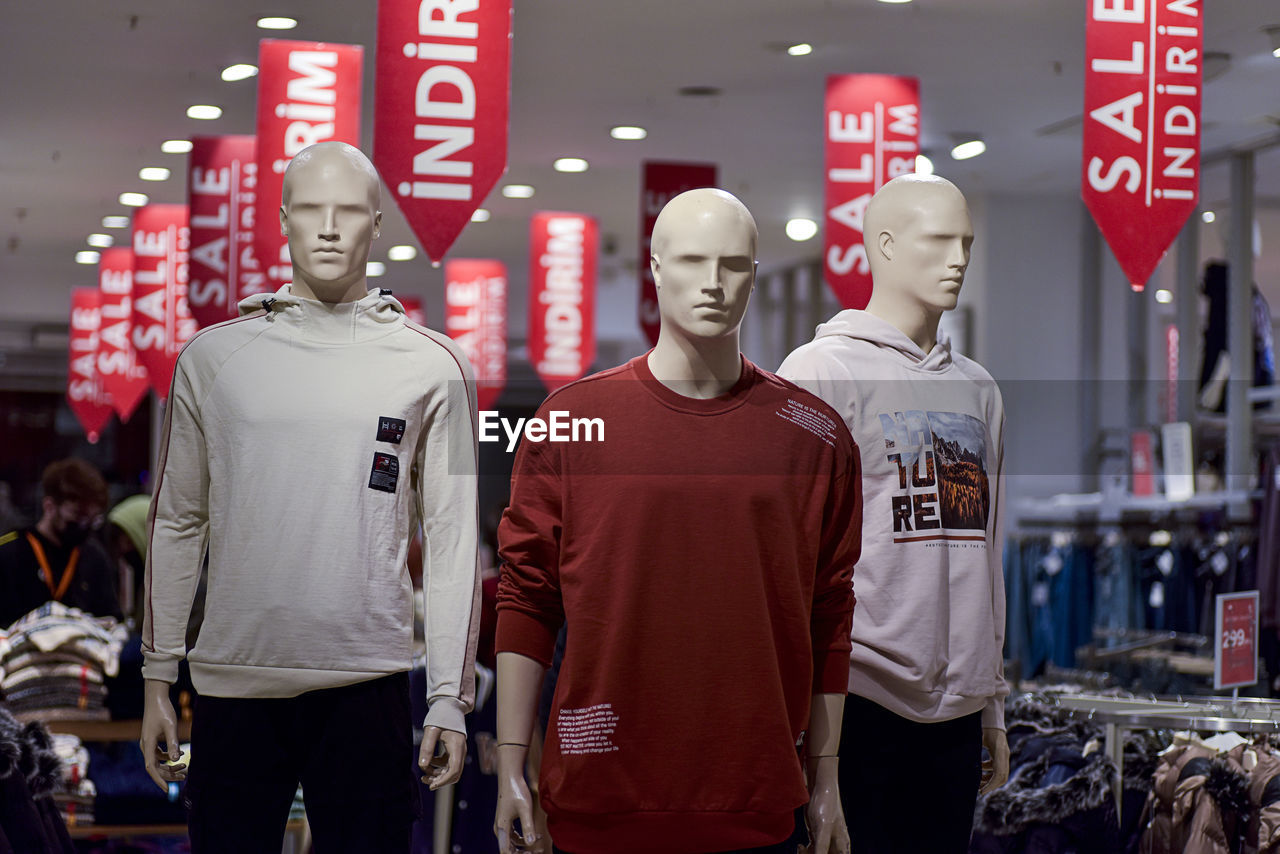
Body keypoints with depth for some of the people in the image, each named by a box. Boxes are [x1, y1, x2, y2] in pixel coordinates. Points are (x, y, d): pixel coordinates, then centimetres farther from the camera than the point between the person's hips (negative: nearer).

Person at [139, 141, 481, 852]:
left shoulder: (432, 366, 4)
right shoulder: (211, 358, 8)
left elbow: (453, 540, 3)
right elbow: (176, 522, 12)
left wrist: (450, 698, -1)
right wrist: (157, 677, 9)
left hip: (366, 685, -1)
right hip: (233, 681, 1)